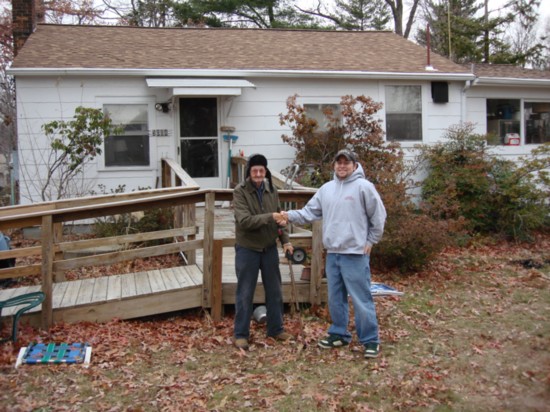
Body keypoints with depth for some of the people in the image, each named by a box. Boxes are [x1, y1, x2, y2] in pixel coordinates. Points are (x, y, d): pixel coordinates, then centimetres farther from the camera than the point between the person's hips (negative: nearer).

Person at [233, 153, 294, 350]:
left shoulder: (272, 190, 3)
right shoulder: (240, 191, -13)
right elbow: (244, 220, -23)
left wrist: (285, 240, 2)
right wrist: (269, 217, -32)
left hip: (269, 248, 5)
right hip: (247, 249, -5)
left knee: (274, 291, 13)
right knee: (245, 293, 4)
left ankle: (276, 329, 28)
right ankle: (240, 334, 17)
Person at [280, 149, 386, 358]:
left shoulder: (364, 186, -8)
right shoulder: (326, 188, 11)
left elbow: (378, 216, -5)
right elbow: (310, 212, 9)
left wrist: (371, 241, -4)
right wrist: (290, 215, -6)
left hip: (355, 254, -6)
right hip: (332, 253, 7)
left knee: (361, 298, -3)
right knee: (335, 298, 15)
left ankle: (370, 340, 8)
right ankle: (339, 333, 29)